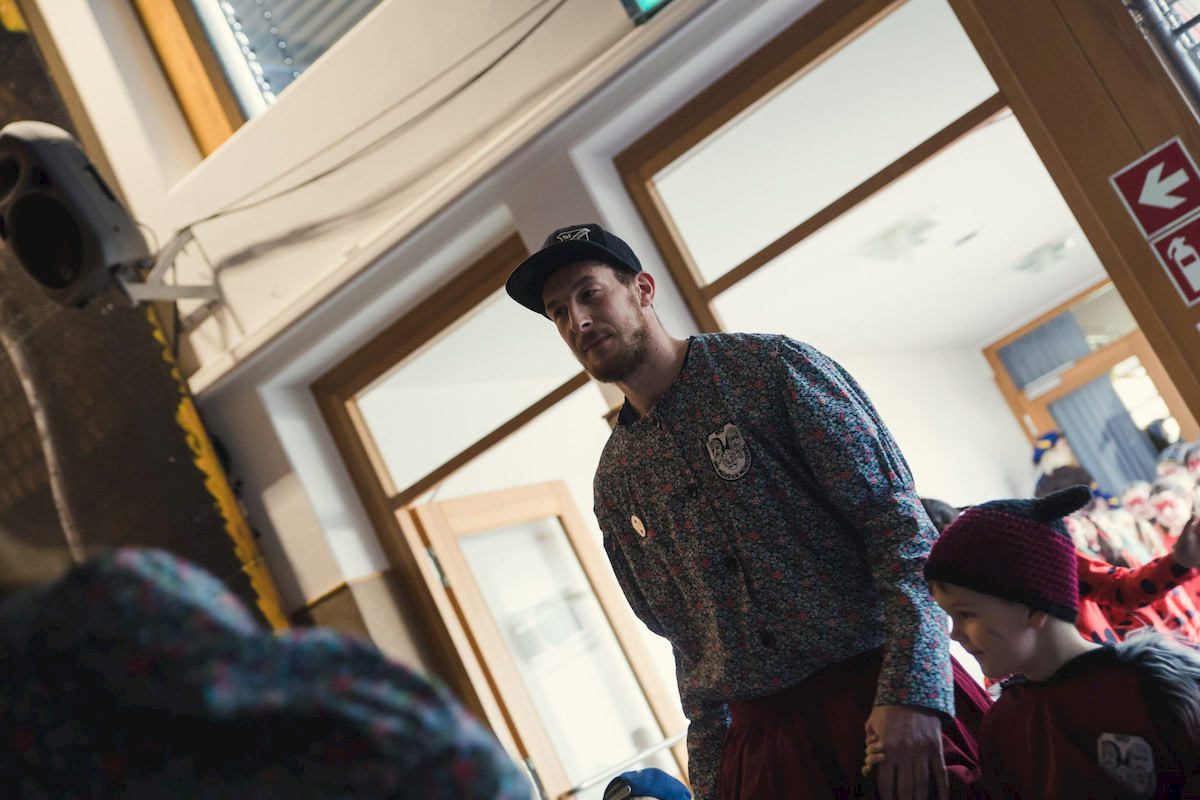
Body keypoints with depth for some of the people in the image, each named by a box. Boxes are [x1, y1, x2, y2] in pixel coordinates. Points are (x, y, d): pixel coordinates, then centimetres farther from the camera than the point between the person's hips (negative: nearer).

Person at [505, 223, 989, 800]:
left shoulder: (769, 366, -4)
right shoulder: (614, 485, 11)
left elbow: (899, 521, -10)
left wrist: (912, 691, -20)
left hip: (880, 689, -3)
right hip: (761, 734, 4)